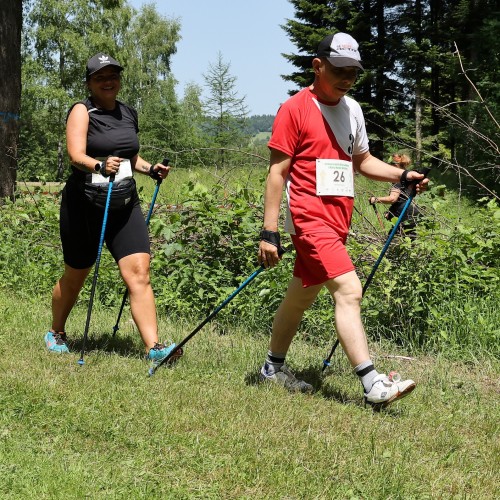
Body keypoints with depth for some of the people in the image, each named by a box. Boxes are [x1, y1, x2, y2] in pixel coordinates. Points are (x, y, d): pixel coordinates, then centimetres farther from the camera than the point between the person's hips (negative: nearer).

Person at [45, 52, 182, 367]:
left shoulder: (129, 114, 11)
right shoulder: (82, 111, -6)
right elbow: (76, 155, -21)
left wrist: (151, 169, 7)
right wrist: (100, 166, -40)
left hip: (125, 205, 4)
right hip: (84, 206, -4)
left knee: (139, 273, -11)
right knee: (75, 277, 11)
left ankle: (154, 347, -16)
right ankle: (56, 333, 35)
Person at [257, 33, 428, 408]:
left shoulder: (353, 110, 12)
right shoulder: (295, 109, -8)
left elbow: (362, 160, 24)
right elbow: (277, 172, -8)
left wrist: (403, 176, 7)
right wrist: (270, 232, -12)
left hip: (338, 219, 7)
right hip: (309, 217, -7)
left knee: (303, 293, 16)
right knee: (349, 290, -18)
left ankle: (274, 366, 32)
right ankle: (373, 385, -22)